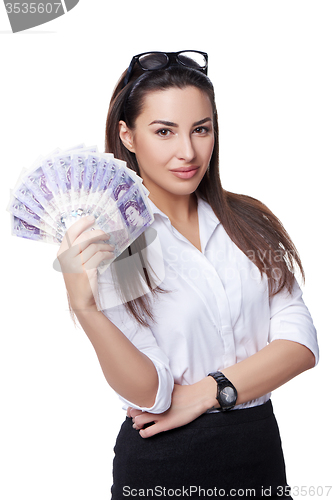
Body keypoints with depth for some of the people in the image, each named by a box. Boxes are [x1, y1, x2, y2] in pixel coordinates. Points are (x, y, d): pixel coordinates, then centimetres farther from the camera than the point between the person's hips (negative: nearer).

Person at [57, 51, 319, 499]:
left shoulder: (249, 222, 1)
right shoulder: (106, 243, -11)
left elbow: (301, 344, -6)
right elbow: (148, 394, -19)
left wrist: (206, 392, -16)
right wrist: (84, 306, -33)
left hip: (261, 448, 4)